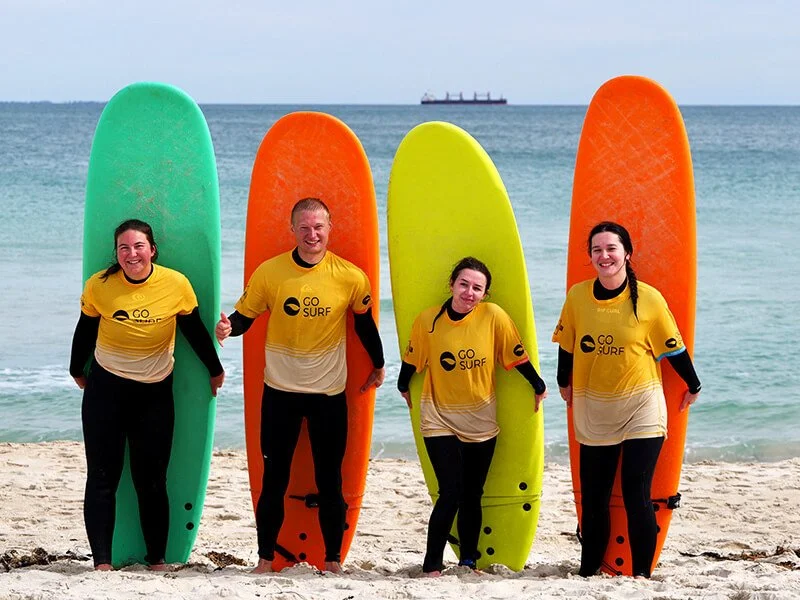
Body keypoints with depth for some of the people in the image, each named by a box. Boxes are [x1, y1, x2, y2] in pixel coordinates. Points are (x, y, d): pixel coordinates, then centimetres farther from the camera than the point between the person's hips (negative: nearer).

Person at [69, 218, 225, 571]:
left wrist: (215, 370, 16)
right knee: (102, 478, -1)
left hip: (155, 393, 0)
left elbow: (195, 332, 5)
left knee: (152, 482, 3)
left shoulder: (176, 285, -9)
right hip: (105, 390, 0)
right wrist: (77, 371, 20)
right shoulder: (99, 286, -9)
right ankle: (101, 561, 2)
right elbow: (85, 332, 7)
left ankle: (157, 561, 13)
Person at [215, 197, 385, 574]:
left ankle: (333, 561, 17)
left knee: (329, 481, 6)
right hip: (280, 390, 0)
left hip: (329, 392, 0)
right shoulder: (269, 272, -8)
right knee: (274, 479, 6)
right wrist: (228, 327, -25)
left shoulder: (350, 277, -7)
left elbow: (365, 323, 9)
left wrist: (378, 366, 20)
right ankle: (265, 558, 16)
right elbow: (244, 317, -2)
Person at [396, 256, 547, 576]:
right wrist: (403, 388, 20)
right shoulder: (428, 319, -9)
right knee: (451, 494, -11)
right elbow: (411, 359, 7)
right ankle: (432, 566, 0)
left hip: (481, 421, 2)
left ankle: (468, 562, 24)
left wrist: (539, 387, 8)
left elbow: (517, 356, 0)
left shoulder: (494, 316, -10)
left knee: (472, 496, 9)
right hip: (440, 418, -1)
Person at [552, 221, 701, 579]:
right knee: (593, 496, 7)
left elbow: (672, 348, 2)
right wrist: (564, 383, 23)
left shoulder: (649, 299, -9)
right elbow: (566, 345, 13)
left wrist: (693, 386, 11)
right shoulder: (577, 296, -3)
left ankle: (642, 573, 3)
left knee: (636, 495, -7)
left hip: (641, 407, -3)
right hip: (593, 411, 3)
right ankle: (588, 570, 17)